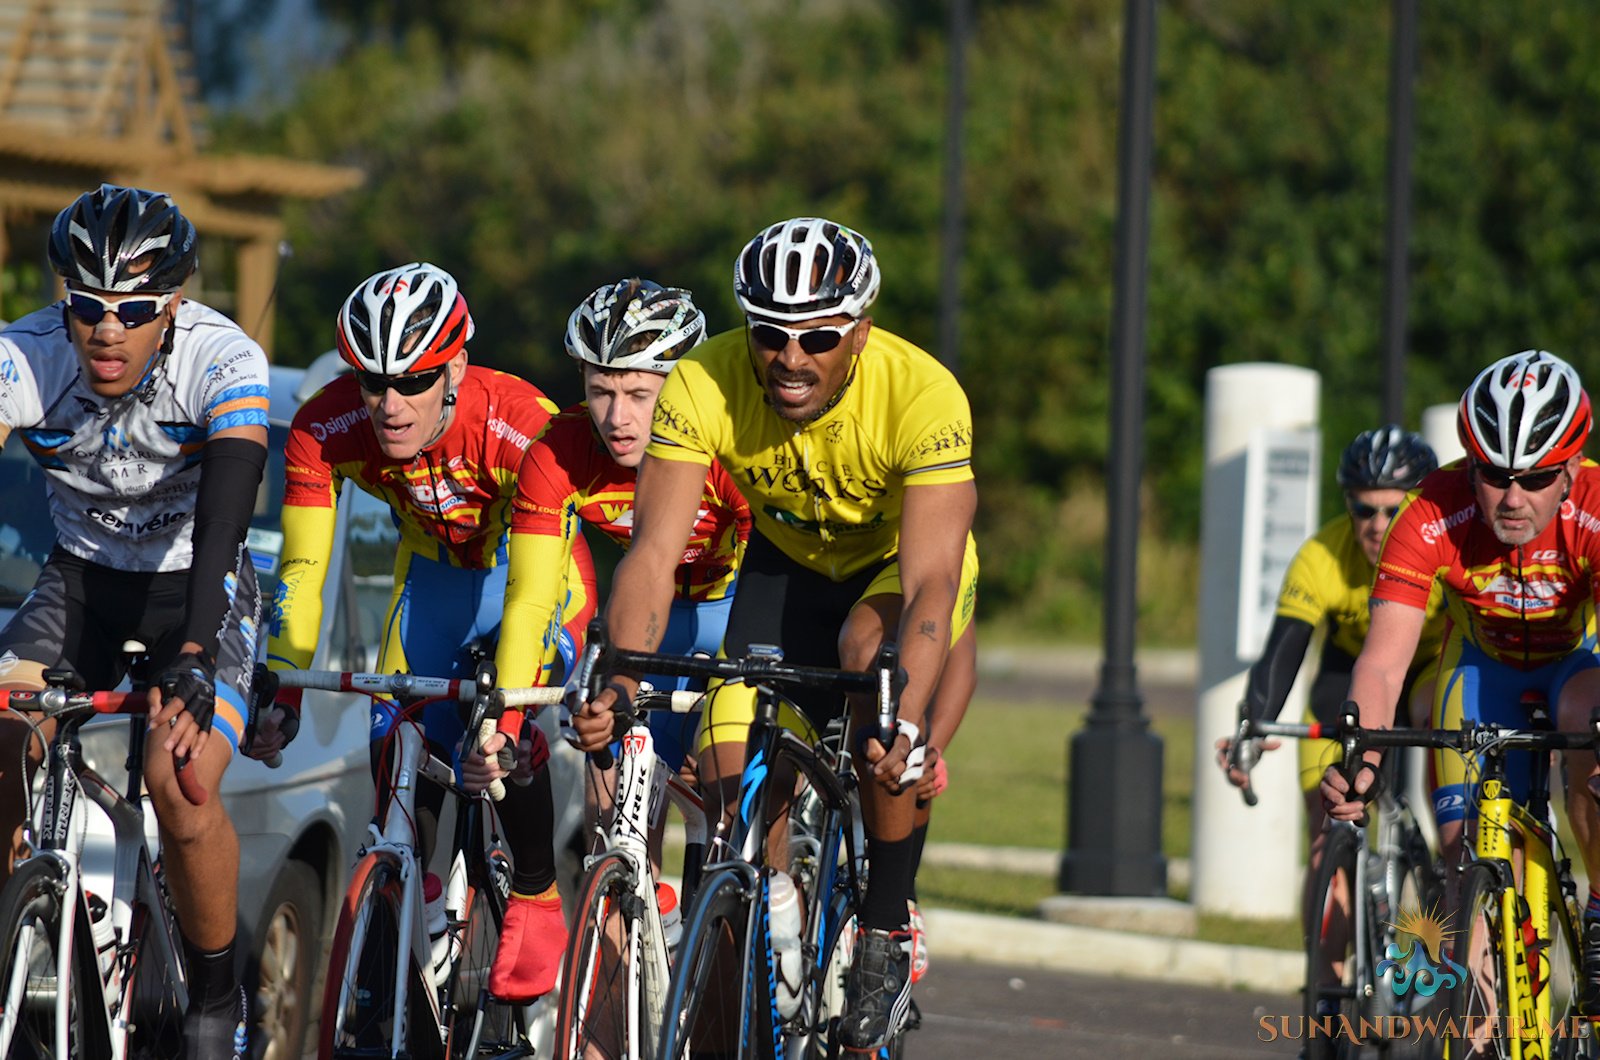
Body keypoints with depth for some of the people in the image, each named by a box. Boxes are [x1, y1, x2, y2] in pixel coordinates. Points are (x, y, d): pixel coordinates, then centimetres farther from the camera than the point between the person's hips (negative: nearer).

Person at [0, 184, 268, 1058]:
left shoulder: (222, 362, -27)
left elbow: (222, 518, -38)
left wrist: (195, 654, -54)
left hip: (194, 586, -3)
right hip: (81, 581, 3)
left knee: (180, 785, -26)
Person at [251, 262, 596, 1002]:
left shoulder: (521, 426, -38)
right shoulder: (325, 429, -28)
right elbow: (302, 572, -26)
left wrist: (505, 719, -52)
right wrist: (281, 697, -38)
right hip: (434, 577, 4)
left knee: (499, 734, -26)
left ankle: (537, 901, -4)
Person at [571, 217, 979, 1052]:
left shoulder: (923, 395, -35)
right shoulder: (703, 386, -29)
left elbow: (929, 583, -41)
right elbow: (655, 550, -33)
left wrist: (906, 719, -57)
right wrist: (622, 680, -50)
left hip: (901, 559, -3)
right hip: (789, 561, 3)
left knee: (871, 653, -35)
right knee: (731, 773, -14)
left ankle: (888, 932, -19)